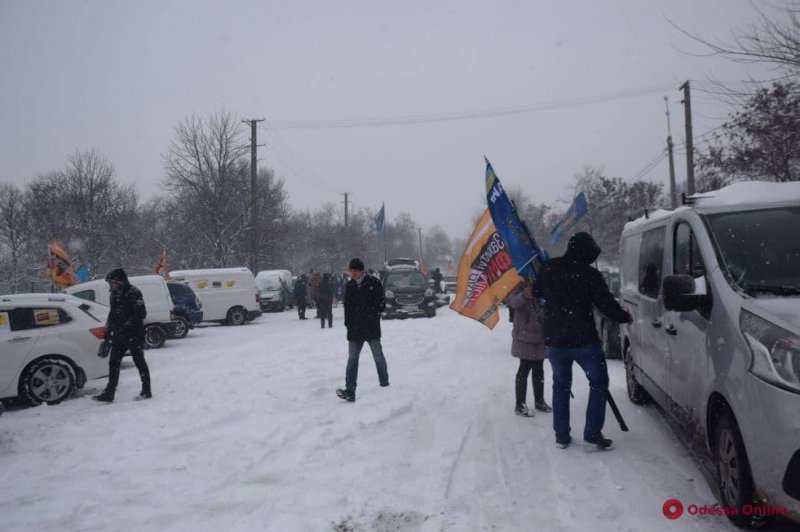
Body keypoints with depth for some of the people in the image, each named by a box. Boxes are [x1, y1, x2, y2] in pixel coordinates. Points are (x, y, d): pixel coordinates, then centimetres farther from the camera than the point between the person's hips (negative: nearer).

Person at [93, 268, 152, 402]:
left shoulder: (133, 293, -12)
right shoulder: (114, 295, 13)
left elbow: (141, 314, -18)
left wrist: (127, 325, -22)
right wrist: (108, 330, 17)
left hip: (134, 335, -8)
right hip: (119, 336, 8)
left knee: (139, 362, 1)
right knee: (113, 363, 6)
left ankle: (146, 391, 12)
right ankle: (109, 393, 12)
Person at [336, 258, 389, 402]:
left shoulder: (373, 282, -4)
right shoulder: (350, 285, 9)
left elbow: (380, 303, -4)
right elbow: (347, 305, 14)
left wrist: (372, 314, -12)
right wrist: (348, 322, 5)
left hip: (371, 327, -4)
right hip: (354, 329, 4)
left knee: (378, 356, 7)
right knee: (352, 359, -1)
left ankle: (385, 385, 22)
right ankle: (350, 391, -2)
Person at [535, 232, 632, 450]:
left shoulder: (548, 268, 1)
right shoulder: (590, 275, -14)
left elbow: (536, 292, 15)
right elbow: (607, 305, -9)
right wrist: (625, 317, 9)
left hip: (553, 340, 5)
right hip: (583, 340, -4)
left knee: (560, 385, 17)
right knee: (599, 383, 12)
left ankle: (561, 436, 17)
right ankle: (593, 434, 7)